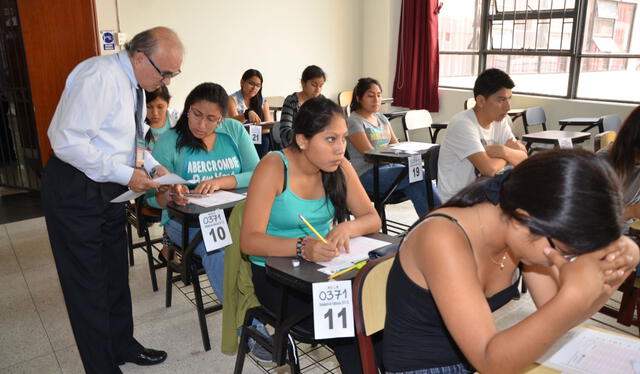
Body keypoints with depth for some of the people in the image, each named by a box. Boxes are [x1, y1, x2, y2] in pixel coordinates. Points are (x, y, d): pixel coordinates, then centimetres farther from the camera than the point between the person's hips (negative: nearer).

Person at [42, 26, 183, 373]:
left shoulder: (135, 83, 5)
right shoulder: (99, 76, -23)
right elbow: (68, 142, -27)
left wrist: (153, 166, 0)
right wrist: (126, 174, -24)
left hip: (109, 189, 9)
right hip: (75, 191, -9)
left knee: (116, 275, 19)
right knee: (87, 283, 5)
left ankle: (123, 346, 37)